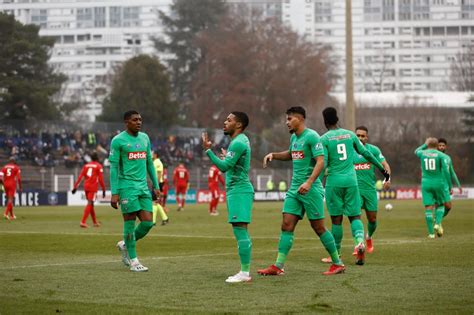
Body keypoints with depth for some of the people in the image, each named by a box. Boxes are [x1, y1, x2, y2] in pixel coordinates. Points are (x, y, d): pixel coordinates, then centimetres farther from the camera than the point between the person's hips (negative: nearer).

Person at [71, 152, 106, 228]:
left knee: (91, 204, 17)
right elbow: (101, 179, -7)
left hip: (86, 187, 6)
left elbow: (80, 177, 7)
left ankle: (95, 222, 27)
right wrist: (103, 190, -1)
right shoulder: (99, 166, -2)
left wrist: (75, 187, 6)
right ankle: (83, 222, -21)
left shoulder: (86, 165, 13)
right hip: (93, 187, -6)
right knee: (89, 204, -8)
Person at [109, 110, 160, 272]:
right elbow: (114, 167, -7)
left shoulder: (144, 138, 13)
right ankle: (133, 260, 6)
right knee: (130, 222, -2)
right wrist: (114, 193, -12)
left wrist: (156, 186, 15)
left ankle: (125, 245, 23)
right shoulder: (118, 140, -6)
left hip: (143, 186, 6)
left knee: (148, 222, -1)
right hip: (127, 187, -6)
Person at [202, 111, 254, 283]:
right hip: (238, 190, 11)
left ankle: (245, 272, -13)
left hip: (239, 190, -11)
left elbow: (224, 166, -21)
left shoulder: (238, 143, -15)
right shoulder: (241, 140, 16)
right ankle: (244, 271, 13)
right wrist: (228, 156, 34)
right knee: (241, 232, 11)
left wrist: (208, 150, -17)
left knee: (240, 230, -11)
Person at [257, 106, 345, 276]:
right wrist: (273, 155, 18)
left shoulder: (311, 136, -12)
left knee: (318, 227, -1)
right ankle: (278, 267, -2)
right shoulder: (294, 137, 14)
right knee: (287, 226, 0)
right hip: (294, 189, 8)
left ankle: (338, 263, 12)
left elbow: (320, 161, -20)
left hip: (311, 190, -8)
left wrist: (309, 182, -30)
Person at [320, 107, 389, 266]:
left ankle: (336, 255, 12)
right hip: (351, 180, 2)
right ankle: (360, 240, -22)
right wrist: (382, 169, 23)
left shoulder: (324, 139, -3)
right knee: (354, 216, 7)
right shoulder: (350, 134, 8)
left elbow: (323, 163, -11)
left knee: (336, 218, 6)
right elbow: (366, 154, 14)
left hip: (334, 181, -2)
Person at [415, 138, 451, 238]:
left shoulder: (422, 153, 6)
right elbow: (446, 170, -11)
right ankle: (438, 224, -8)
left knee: (428, 208, 0)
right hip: (439, 183, -2)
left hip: (426, 183, 2)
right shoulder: (441, 155, -4)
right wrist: (450, 186, -6)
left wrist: (425, 144, 45)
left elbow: (416, 151, 31)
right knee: (440, 205, 16)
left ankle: (431, 233, -6)